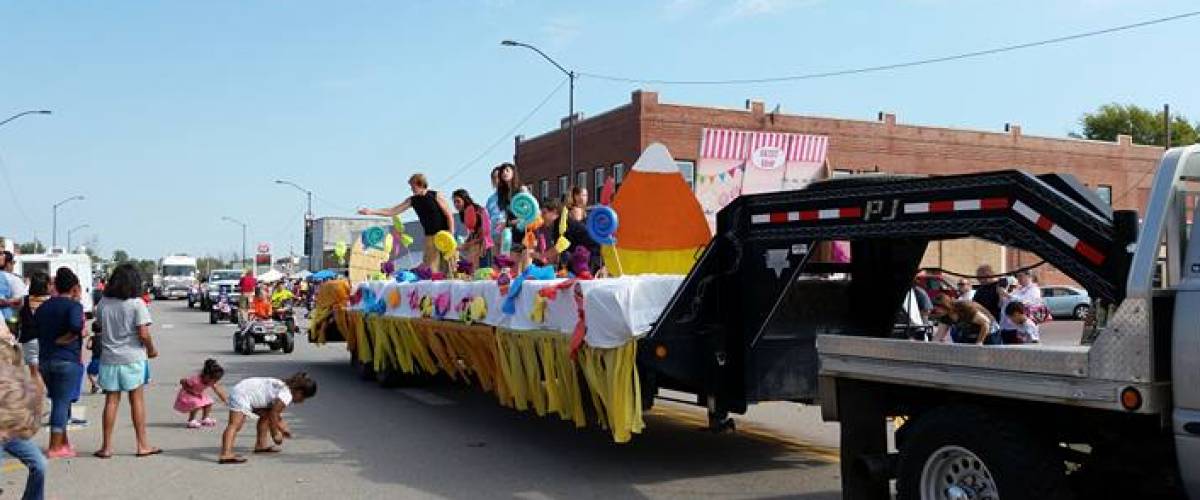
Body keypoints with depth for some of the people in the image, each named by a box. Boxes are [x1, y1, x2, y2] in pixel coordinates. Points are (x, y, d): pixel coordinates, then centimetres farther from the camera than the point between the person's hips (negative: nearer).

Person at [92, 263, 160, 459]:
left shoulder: (103, 303, 2)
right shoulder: (136, 304, -11)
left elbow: (100, 327, 9)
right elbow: (143, 334, -14)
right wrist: (151, 350, 1)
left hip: (109, 357, 4)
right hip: (132, 357, -3)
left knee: (111, 401, 9)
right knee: (137, 400, 6)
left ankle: (106, 446, 12)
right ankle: (142, 445, 11)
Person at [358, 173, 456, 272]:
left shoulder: (436, 196, -9)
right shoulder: (412, 200, 4)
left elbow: (449, 215, -8)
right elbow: (392, 211, 3)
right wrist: (371, 211, -5)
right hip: (430, 235, 4)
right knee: (431, 265, -5)